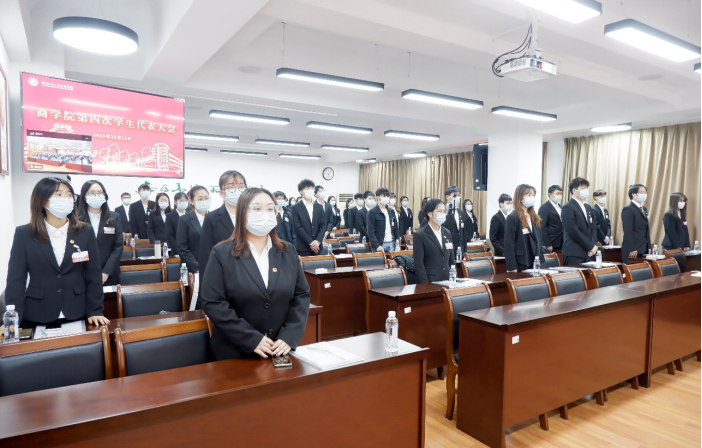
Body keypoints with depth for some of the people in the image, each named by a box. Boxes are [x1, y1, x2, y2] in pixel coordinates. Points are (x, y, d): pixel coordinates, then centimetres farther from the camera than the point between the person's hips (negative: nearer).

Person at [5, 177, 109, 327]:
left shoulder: (85, 232, 0)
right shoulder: (24, 234, -1)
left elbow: (94, 275, 0)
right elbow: (16, 278, -3)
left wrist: (95, 311, -5)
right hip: (36, 317, 0)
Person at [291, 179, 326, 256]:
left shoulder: (319, 207, 12)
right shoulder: (296, 208, -1)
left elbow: (323, 225, 6)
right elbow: (297, 227, -8)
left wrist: (317, 241, -9)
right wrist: (310, 242, -13)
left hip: (317, 247, 4)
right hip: (302, 247, -3)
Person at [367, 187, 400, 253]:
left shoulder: (392, 211, 12)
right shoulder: (372, 212, -6)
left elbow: (396, 228, 15)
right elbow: (370, 231, -11)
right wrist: (377, 245, -19)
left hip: (392, 243, 5)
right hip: (380, 244, -5)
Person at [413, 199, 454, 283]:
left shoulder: (447, 233, 10)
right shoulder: (420, 235, -9)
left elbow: (451, 260, 14)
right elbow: (418, 264, -12)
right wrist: (426, 285, -16)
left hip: (448, 280, 5)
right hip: (430, 282, -5)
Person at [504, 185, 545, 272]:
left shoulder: (535, 218, 14)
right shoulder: (512, 218, -11)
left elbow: (538, 241, 17)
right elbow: (509, 245, -15)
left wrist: (540, 260, 11)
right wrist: (512, 268, -19)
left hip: (534, 263, 8)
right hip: (520, 264, -7)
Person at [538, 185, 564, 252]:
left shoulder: (560, 207, 14)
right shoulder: (544, 208, -10)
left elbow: (561, 224, 17)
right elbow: (543, 227, -14)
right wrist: (548, 245, -17)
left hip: (560, 243, 7)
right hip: (551, 244, -7)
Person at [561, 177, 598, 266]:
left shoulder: (588, 207, 18)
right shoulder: (568, 208, -8)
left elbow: (594, 228, 15)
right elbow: (574, 232, -15)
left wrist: (593, 245, -2)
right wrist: (591, 246, -10)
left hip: (589, 253, 7)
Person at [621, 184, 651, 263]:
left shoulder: (644, 209, 18)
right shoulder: (628, 209, -11)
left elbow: (646, 229, 20)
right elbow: (628, 231, -16)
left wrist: (649, 246, 14)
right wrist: (632, 249, -19)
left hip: (644, 249, 8)